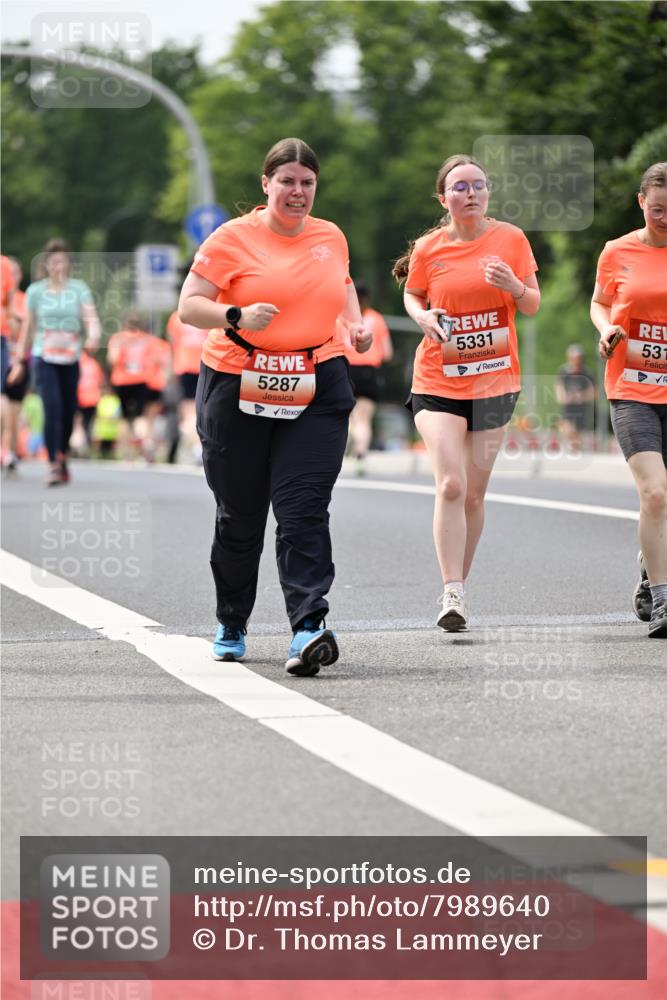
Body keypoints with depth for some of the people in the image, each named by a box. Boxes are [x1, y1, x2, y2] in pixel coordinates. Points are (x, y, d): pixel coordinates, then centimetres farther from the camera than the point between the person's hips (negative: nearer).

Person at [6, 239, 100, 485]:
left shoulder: (79, 288, 4)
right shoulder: (36, 291, 4)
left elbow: (91, 317, -8)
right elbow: (27, 327, 11)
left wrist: (93, 336, -30)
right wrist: (20, 361, 13)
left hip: (71, 359, 2)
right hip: (44, 358, -2)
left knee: (69, 412, 6)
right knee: (52, 409, -16)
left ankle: (62, 456, 30)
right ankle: (54, 465, -14)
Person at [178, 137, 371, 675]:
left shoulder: (331, 237, 10)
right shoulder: (233, 237, -3)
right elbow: (189, 306, -6)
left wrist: (356, 323, 11)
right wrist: (237, 317, -24)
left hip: (317, 394, 2)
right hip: (238, 389, -1)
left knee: (303, 509, -13)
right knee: (240, 515, 8)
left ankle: (309, 627, -21)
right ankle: (231, 627, 28)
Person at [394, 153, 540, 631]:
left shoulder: (510, 239, -1)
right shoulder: (428, 248, -2)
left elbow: (532, 305, 5)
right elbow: (412, 295, 15)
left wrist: (514, 286, -17)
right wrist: (423, 317, -7)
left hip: (494, 381, 1)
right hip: (438, 382, -1)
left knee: (473, 493, 7)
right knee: (450, 485, -15)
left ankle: (460, 586, 23)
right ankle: (452, 594, -14)